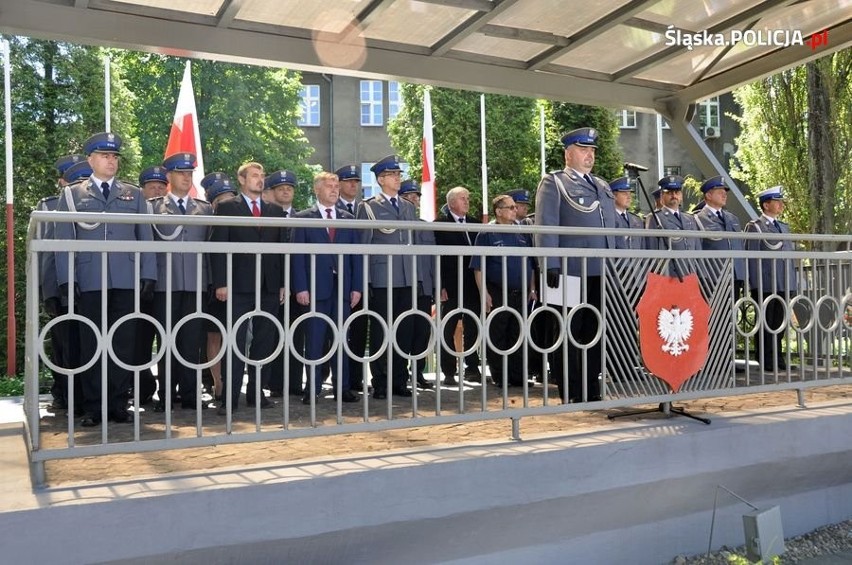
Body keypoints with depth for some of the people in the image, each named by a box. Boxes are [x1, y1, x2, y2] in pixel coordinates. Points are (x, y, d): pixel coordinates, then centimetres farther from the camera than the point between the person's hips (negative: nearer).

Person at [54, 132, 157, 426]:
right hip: (89, 281, -1)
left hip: (126, 281, 1)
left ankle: (118, 404, 11)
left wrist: (148, 275, 1)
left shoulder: (134, 194, 15)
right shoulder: (71, 194, 12)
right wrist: (67, 279, -4)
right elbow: (64, 240, 6)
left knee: (123, 344, 3)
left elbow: (145, 238, 11)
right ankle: (93, 408, 10)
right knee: (91, 344, 3)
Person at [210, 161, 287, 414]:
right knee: (237, 342, -4)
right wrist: (221, 283, -10)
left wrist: (283, 283, 6)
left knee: (264, 342, 6)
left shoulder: (275, 210, 15)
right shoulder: (227, 208, 5)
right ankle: (230, 398, 0)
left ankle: (256, 393, 15)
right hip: (240, 286, -4)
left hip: (269, 286, 4)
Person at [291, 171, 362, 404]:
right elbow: (298, 255, -1)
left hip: (343, 287, 3)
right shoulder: (303, 218, 4)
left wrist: (356, 287, 2)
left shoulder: (348, 218, 13)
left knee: (341, 339, 5)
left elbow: (355, 255, 10)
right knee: (315, 341, 1)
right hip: (315, 288, -3)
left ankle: (342, 387, 11)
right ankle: (313, 389, 8)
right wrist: (301, 288, -9)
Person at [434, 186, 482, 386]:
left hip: (473, 285, 5)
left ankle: (472, 368, 18)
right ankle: (449, 372, 9)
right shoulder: (440, 224, -3)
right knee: (448, 330, 3)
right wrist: (440, 286, -12)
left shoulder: (474, 223, 12)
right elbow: (437, 256, -7)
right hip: (451, 286, -5)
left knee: (472, 328, 9)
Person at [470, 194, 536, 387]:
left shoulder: (523, 235, 12)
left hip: (521, 294, 5)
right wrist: (484, 293, -12)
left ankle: (518, 376, 16)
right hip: (497, 295, -4)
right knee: (497, 337, 1)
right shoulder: (487, 235, -3)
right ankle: (499, 377, 10)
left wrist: (532, 289, 13)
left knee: (518, 336, 8)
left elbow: (531, 264, 19)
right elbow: (478, 267, -6)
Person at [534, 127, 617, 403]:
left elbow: (611, 228, 23)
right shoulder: (553, 182, 2)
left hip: (601, 273, 6)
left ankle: (592, 390, 18)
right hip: (571, 272, -6)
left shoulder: (603, 186, 23)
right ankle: (571, 394, 8)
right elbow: (546, 226, -8)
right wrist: (551, 265, -18)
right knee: (569, 333, 1)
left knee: (595, 332, 9)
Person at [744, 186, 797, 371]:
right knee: (765, 323, 1)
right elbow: (752, 257, -9)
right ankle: (765, 361, 8)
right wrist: (756, 285, -14)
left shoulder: (784, 227, 18)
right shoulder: (754, 227, -4)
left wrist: (793, 283, 13)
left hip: (784, 285, 6)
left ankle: (777, 359, 19)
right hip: (765, 285, -6)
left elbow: (789, 257, 18)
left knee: (780, 322, 10)